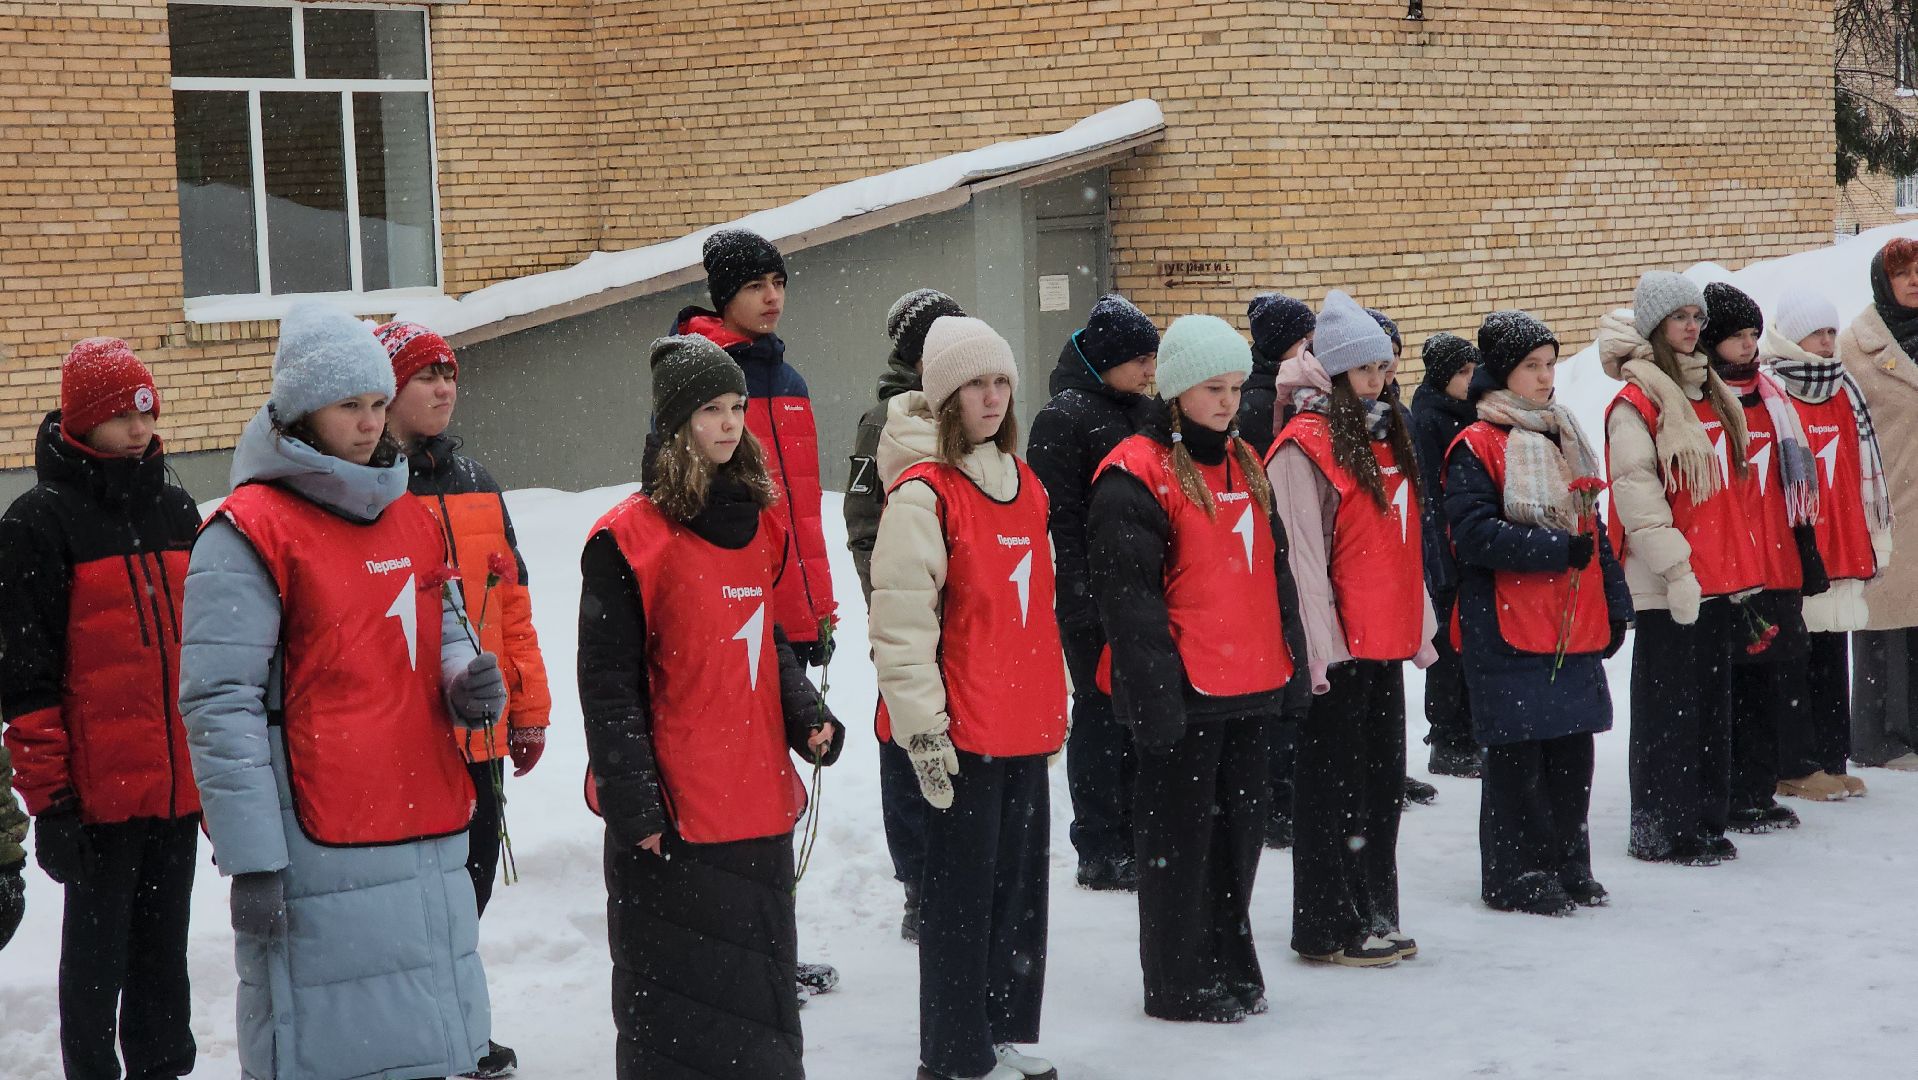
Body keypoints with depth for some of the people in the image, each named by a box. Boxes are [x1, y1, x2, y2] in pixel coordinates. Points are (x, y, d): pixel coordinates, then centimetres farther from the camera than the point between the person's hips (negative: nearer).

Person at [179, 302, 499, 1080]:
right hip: (321, 855, -7)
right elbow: (220, 705, -11)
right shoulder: (250, 533, -7)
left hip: (428, 838, 7)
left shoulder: (411, 519, 15)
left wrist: (467, 679, 1)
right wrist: (252, 861, -15)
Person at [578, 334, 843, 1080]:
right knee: (675, 1014, 0)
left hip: (761, 806, 7)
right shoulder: (628, 538, -10)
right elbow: (608, 684, -11)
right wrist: (632, 803, -15)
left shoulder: (761, 523, 11)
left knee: (764, 996, 15)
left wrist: (806, 714, 3)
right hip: (673, 820, -7)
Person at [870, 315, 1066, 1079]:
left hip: (1026, 724, 8)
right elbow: (899, 618, -15)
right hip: (964, 729, -7)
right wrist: (922, 725, -17)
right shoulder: (923, 492, -12)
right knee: (962, 893, 1)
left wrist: (1054, 706, 20)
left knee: (1021, 885, 14)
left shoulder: (1022, 482, 12)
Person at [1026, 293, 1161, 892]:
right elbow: (1060, 518, -16)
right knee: (1101, 718, 1)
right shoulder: (1064, 419, -12)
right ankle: (1099, 852, 10)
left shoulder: (1145, 413, 13)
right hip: (1093, 608, -7)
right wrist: (1088, 592, -19)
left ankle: (1135, 837, 24)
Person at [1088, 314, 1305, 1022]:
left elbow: (1274, 571, 21)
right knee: (1180, 832, 1)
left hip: (1252, 684, 8)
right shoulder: (1135, 473, -11)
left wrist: (1291, 661, 17)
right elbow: (1127, 590, -15)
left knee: (1242, 820, 15)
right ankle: (1179, 983, 12)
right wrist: (1154, 686, -19)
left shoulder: (1244, 464, 15)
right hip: (1182, 692, -8)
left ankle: (1230, 961, 28)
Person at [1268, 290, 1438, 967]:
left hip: (1385, 641, 8)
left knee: (1382, 782, 13)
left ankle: (1374, 917, 23)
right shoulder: (1306, 445, -12)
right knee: (1334, 786, 0)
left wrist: (1420, 628, 16)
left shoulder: (1386, 433, 15)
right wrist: (1318, 647, -19)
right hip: (1336, 646, -8)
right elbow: (1301, 555, -16)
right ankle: (1329, 929, 8)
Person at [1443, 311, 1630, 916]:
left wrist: (1614, 605, 16)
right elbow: (1473, 531, -19)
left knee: (1572, 751, 10)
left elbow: (1593, 528, 21)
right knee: (1518, 754, -3)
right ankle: (1515, 875, 7)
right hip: (1510, 632, -7)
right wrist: (1556, 550, -20)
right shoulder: (1476, 447, -8)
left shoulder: (1565, 439, 16)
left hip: (1577, 628, 7)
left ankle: (1567, 863, 22)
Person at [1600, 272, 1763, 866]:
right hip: (1666, 588, -8)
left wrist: (1742, 572, 18)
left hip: (1716, 578, 8)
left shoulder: (1708, 392, 16)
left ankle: (1705, 822, 20)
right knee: (1668, 706, -2)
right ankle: (1661, 831, 5)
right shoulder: (1636, 401, -10)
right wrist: (1675, 567, -21)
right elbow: (1636, 491, -17)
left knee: (1711, 701, 12)